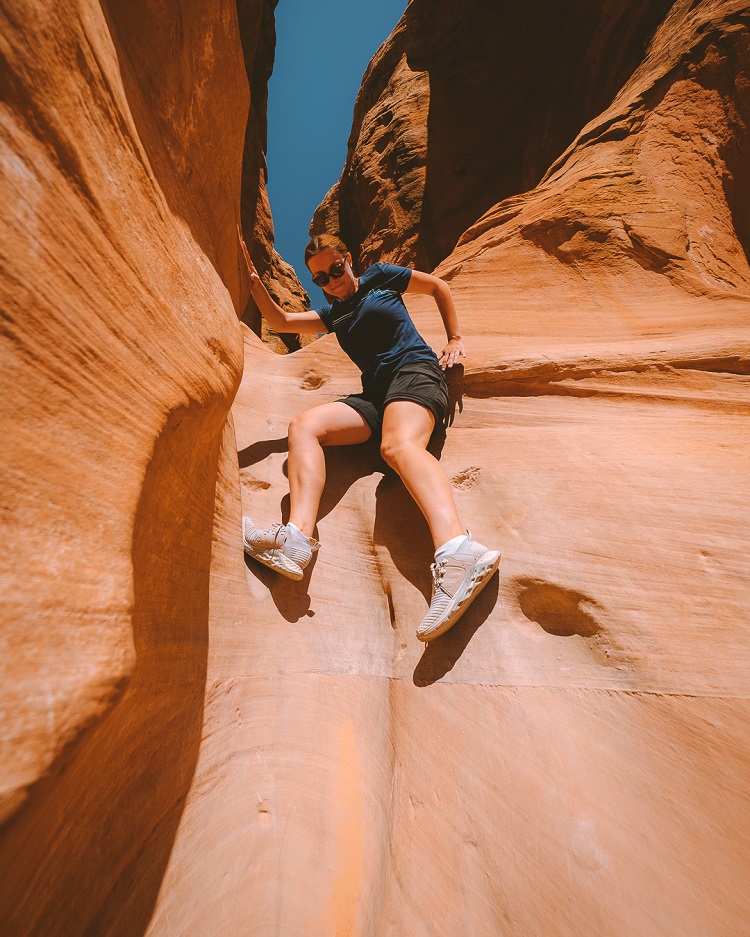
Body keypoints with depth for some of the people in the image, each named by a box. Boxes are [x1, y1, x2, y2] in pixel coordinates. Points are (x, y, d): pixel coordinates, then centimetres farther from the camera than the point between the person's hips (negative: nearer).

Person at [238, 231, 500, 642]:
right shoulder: (333, 314, 30)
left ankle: (456, 552, -62)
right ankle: (297, 536, -39)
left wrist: (454, 339, 15)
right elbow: (280, 321, 26)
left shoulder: (378, 277, 18)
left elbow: (439, 286, 24)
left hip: (415, 370, -5)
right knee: (303, 426, -19)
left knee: (398, 444, -38)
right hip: (375, 395, 5)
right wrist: (251, 278, 14)